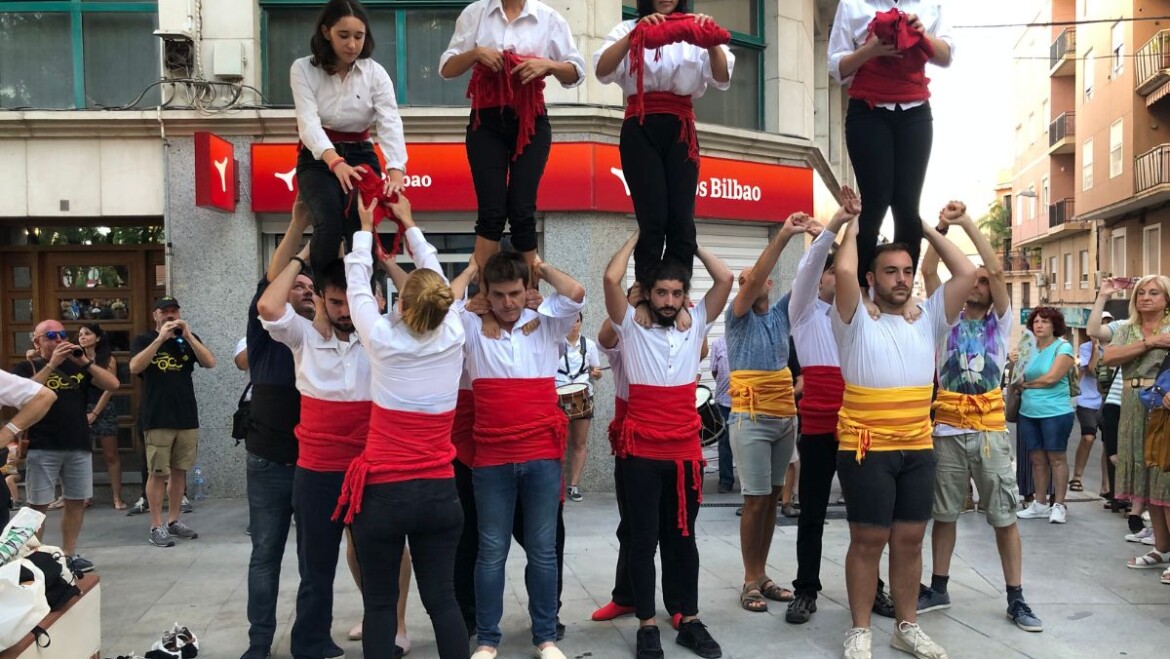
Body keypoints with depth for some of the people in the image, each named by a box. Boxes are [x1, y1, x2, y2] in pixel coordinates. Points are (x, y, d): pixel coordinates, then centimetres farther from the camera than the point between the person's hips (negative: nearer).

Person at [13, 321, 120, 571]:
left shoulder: (77, 365, 13)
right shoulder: (27, 367, 4)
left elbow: (113, 384, 1)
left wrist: (84, 361, -9)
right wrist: (51, 365, -20)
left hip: (79, 446, 4)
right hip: (42, 448, -4)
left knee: (77, 502, 7)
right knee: (38, 505, -1)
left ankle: (69, 554, 18)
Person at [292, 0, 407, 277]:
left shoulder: (375, 73, -4)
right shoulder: (304, 69, -8)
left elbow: (391, 123, -19)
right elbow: (309, 122, -22)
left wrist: (395, 171, -39)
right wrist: (336, 163, -42)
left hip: (361, 157, 2)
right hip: (318, 161, -2)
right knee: (330, 224, -31)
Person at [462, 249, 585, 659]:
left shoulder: (546, 325, 4)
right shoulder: (473, 329, 3)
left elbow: (576, 295, -10)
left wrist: (542, 267, 3)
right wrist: (474, 272, 3)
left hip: (543, 457, 1)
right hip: (492, 460, 0)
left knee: (542, 549, 9)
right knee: (491, 552, 7)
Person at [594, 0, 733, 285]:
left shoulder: (695, 33, 16)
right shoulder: (629, 28, 12)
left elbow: (722, 78, -1)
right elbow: (602, 71, -7)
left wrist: (711, 43, -19)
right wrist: (635, 35, -20)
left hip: (681, 130, 2)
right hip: (641, 130, -2)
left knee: (682, 220, -6)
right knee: (653, 219, -11)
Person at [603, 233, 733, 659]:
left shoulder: (696, 324, 7)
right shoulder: (632, 326, -2)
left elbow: (725, 280, 0)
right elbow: (611, 278, -15)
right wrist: (637, 237, -2)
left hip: (685, 451, 3)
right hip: (641, 452, -3)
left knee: (684, 538, 13)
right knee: (644, 539, 5)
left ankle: (690, 621, 23)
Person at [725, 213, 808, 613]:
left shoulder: (781, 313, 10)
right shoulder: (737, 317, -3)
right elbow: (753, 280, -20)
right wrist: (782, 236, -27)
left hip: (786, 417, 5)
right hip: (751, 419, -5)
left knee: (772, 498, 9)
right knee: (755, 500, -5)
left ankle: (762, 574, 18)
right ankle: (751, 581, 5)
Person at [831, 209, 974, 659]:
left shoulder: (928, 320, 9)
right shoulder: (856, 322, -4)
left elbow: (966, 273, 2)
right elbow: (843, 271, -20)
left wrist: (927, 229, 7)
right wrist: (855, 226, -4)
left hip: (918, 449, 5)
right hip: (866, 449, -4)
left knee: (910, 539, 12)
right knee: (868, 540, 3)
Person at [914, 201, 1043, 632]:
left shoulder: (1000, 322, 4)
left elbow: (997, 270, -8)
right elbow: (928, 271, -2)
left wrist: (968, 223, -11)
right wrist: (942, 228, -11)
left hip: (990, 430, -1)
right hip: (947, 429, 1)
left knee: (1004, 516, 3)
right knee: (944, 513, 10)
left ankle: (1016, 598, 12)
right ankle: (938, 588, 22)